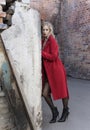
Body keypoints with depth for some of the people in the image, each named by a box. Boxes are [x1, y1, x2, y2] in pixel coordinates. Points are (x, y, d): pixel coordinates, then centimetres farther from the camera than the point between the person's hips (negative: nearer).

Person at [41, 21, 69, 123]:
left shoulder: (52, 40, -14)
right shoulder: (43, 41, 8)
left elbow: (53, 56, -23)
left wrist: (41, 53, -19)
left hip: (56, 70, -7)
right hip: (47, 72, 7)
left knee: (62, 91, 11)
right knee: (45, 93, 4)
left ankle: (65, 111, 35)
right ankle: (54, 111, 27)